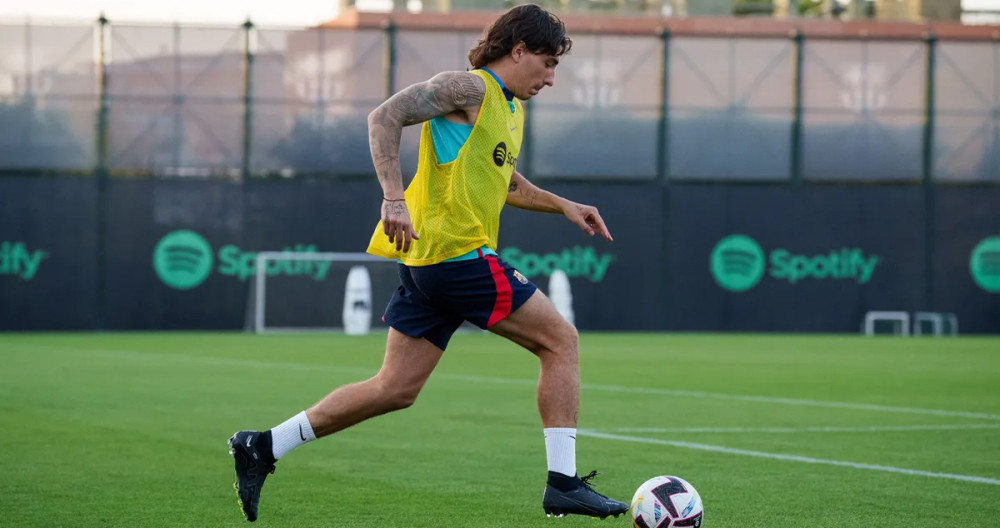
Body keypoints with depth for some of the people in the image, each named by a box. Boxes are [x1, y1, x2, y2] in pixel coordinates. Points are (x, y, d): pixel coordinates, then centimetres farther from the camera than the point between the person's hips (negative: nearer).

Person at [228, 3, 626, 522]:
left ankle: (263, 446, 9)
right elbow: (384, 117, -18)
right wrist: (394, 197, -28)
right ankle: (562, 482, -1)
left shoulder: (512, 109, 22)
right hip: (458, 251, -10)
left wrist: (563, 206, 26)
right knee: (560, 340, -2)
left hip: (427, 261, 10)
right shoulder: (468, 88, -8)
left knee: (394, 389, 8)